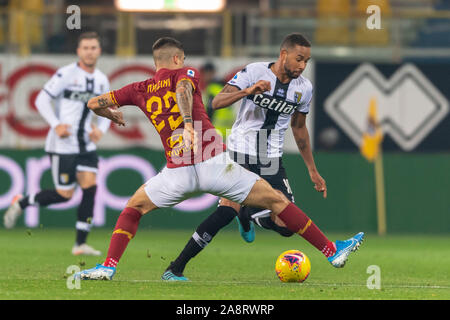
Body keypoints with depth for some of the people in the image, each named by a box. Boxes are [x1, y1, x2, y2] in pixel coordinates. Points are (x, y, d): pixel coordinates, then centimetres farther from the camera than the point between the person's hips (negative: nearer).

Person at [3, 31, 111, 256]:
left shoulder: (101, 80, 9)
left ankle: (80, 243, -5)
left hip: (85, 145, 6)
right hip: (63, 144, -6)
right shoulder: (66, 74, -11)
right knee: (64, 194, -6)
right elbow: (42, 100, -10)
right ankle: (20, 203, 18)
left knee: (90, 186, -9)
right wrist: (56, 125, -21)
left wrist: (101, 129, 1)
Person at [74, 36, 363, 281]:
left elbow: (94, 103, 21)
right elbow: (182, 89, -15)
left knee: (133, 209, 25)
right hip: (215, 164, -2)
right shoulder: (185, 73, 10)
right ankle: (332, 249, 7)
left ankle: (108, 266, 6)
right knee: (276, 201, 7)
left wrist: (113, 116, 42)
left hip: (178, 171, 2)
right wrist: (188, 124, -30)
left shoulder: (140, 90, 17)